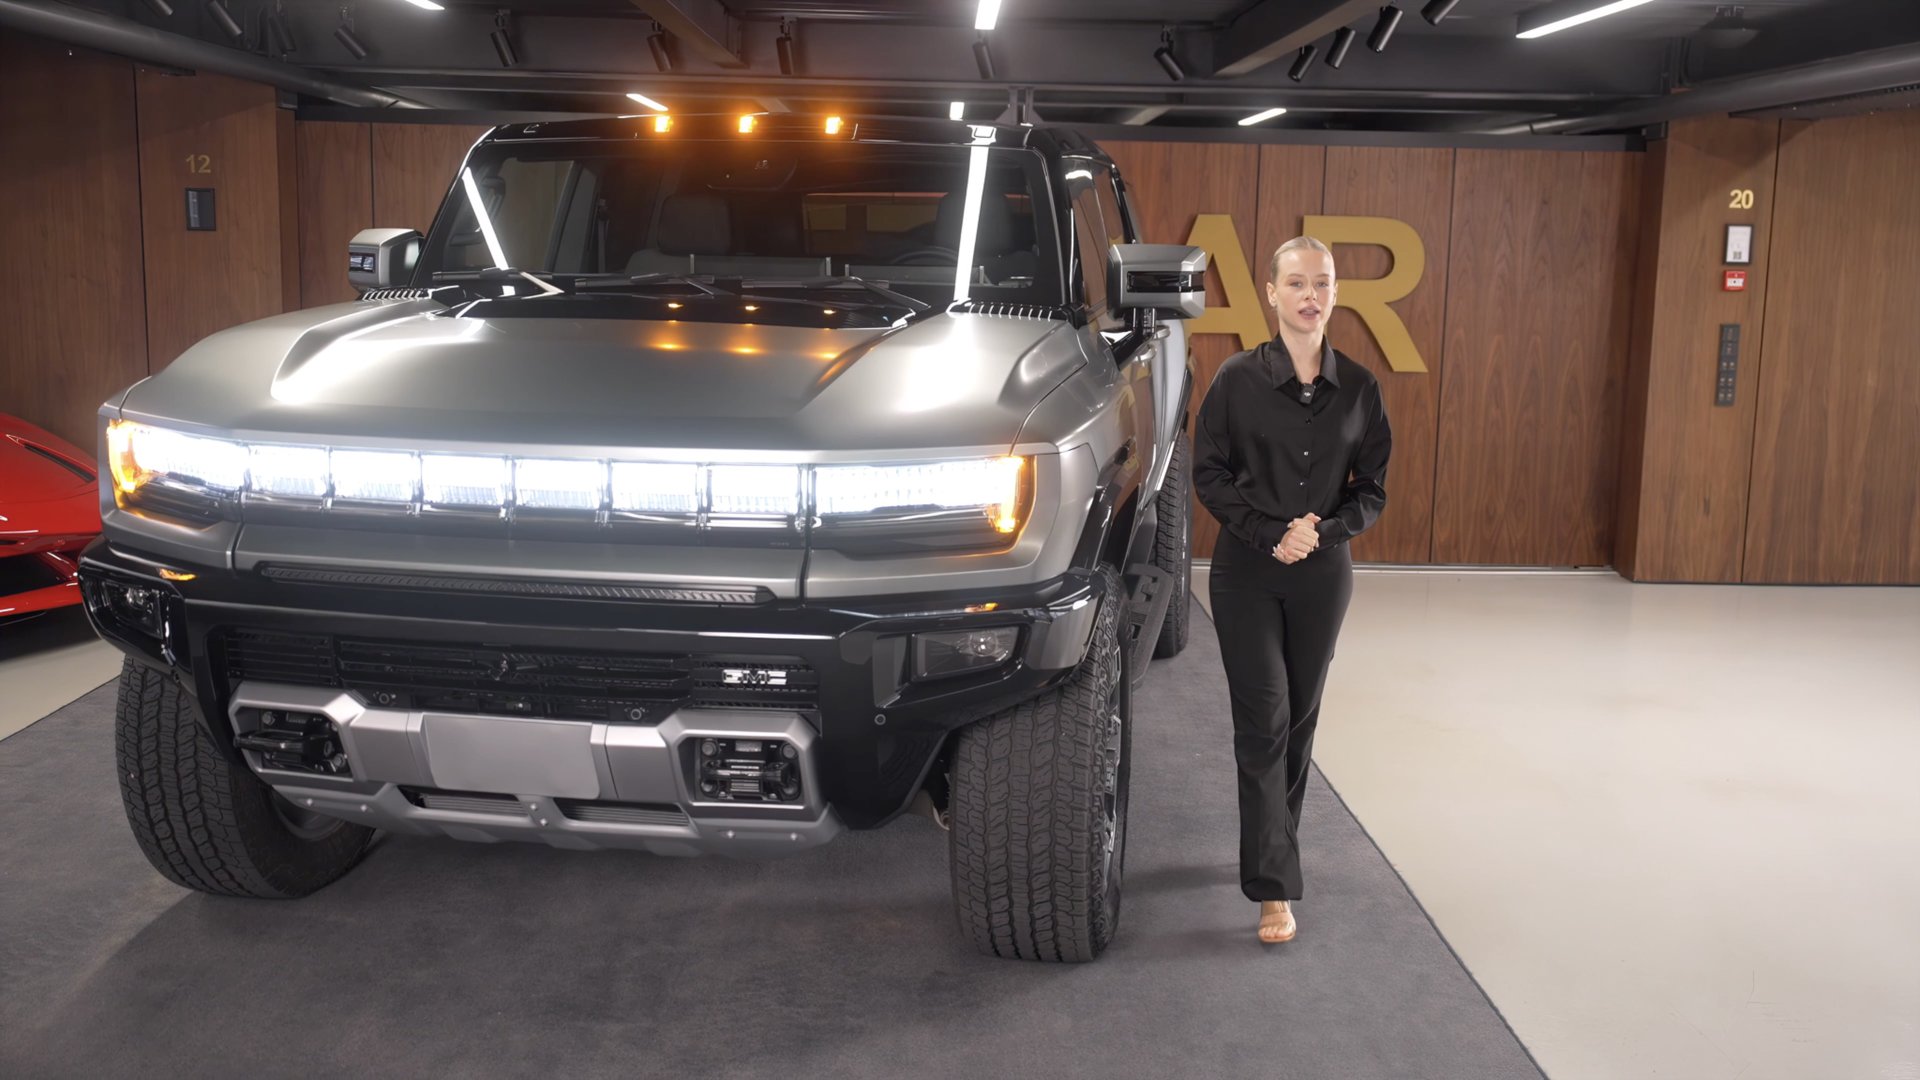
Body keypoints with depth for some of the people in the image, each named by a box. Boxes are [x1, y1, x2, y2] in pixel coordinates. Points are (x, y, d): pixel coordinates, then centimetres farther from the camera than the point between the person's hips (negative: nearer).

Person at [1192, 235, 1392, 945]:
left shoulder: (1358, 387, 1)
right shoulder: (1238, 380, -6)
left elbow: (1372, 491, 5)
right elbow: (1208, 475, -4)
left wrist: (1322, 532, -14)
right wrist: (1269, 534, -16)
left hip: (1323, 575, 3)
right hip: (1246, 573, -3)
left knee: (1299, 720, 12)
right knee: (1263, 722, -5)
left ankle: (1271, 847, 32)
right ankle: (1274, 887, -3)